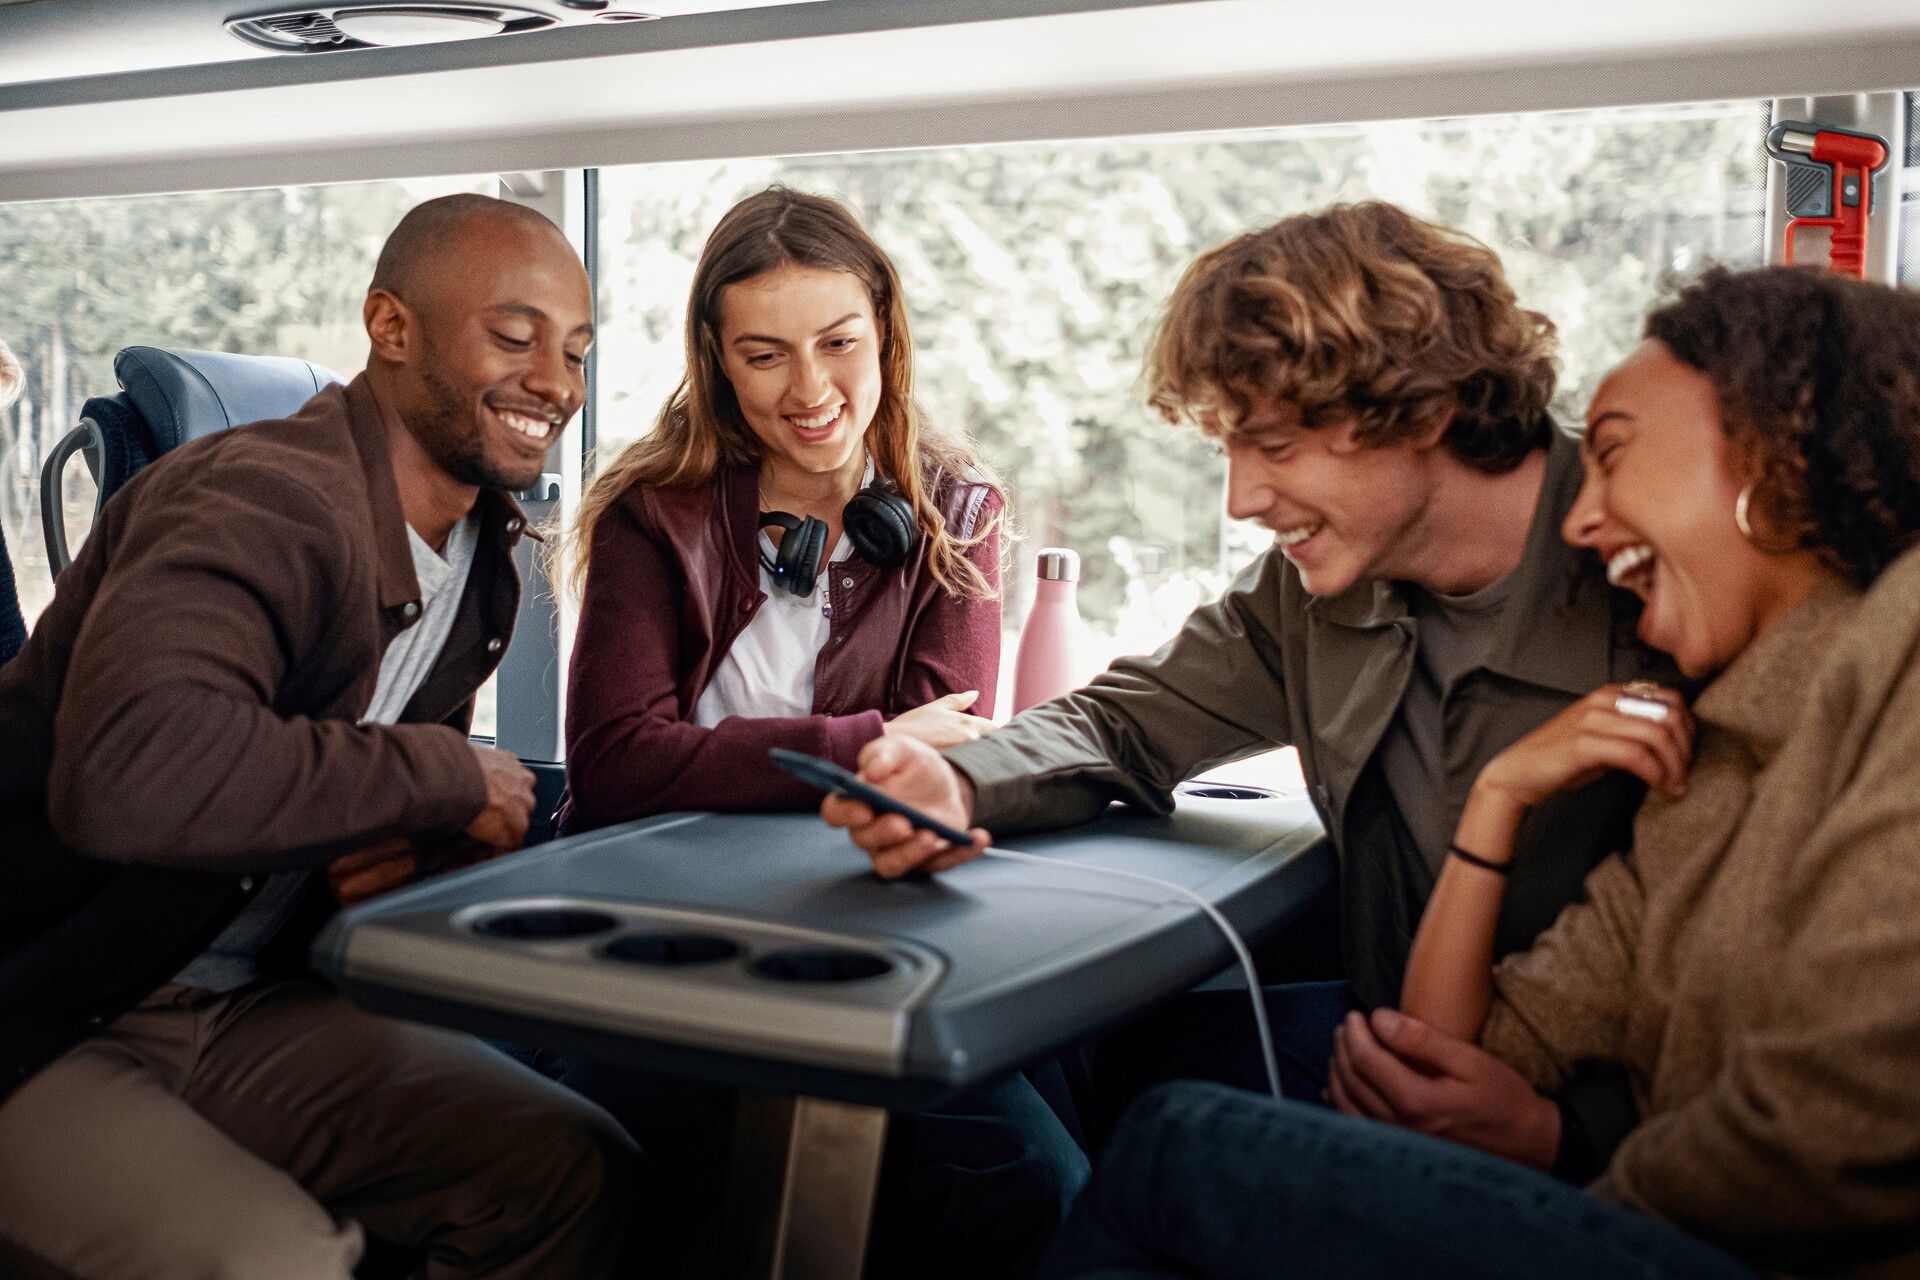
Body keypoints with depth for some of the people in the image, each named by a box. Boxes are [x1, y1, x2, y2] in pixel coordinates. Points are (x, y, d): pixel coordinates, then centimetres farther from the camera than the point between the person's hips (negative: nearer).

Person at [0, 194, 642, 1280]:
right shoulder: (264, 499, -21)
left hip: (244, 1005, 7)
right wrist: (445, 779, -25)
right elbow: (130, 767, -39)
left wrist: (400, 847, -6)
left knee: (577, 1169, -11)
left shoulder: (483, 559, 9)